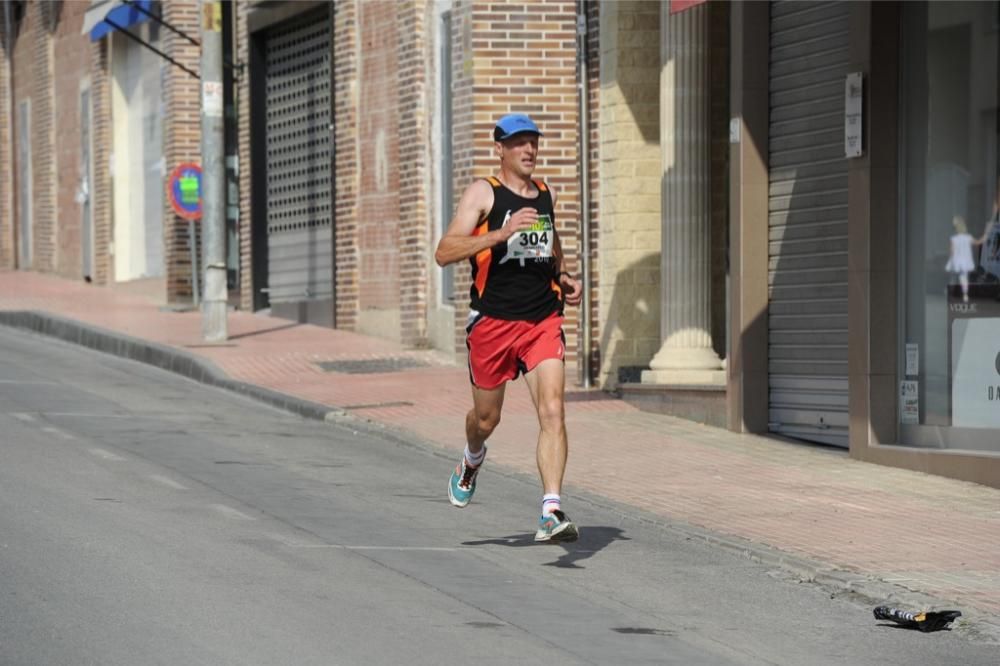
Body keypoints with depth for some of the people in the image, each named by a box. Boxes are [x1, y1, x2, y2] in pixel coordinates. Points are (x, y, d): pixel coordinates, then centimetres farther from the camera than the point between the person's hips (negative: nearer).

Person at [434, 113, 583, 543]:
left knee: (553, 411, -16)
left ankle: (551, 512, -22)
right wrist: (502, 234, -27)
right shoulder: (483, 193, -5)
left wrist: (564, 278, 15)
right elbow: (444, 253, -17)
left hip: (543, 321, 3)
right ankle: (472, 460, 50)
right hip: (493, 321, -3)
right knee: (486, 417, 13)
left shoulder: (546, 195, 12)